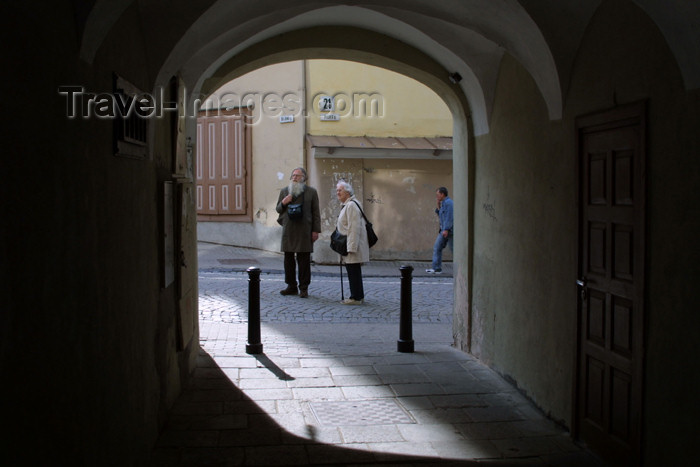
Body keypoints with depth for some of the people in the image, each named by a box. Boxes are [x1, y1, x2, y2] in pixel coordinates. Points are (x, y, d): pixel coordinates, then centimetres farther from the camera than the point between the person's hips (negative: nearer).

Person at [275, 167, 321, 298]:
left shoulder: (311, 192, 4)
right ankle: (291, 286, 15)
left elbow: (316, 212, 3)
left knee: (304, 260, -2)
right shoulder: (284, 191, 13)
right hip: (288, 231, 3)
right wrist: (283, 203, -6)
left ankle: (303, 288, 5)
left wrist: (316, 230, -4)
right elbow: (278, 209, 17)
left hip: (304, 231, -3)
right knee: (288, 259, 6)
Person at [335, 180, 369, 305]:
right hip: (349, 246, 11)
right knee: (354, 272, 15)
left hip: (353, 245, -11)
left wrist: (351, 247, -24)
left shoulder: (351, 205, -16)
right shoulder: (346, 205, 18)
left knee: (353, 272, -6)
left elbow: (354, 228, -22)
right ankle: (359, 296, 23)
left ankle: (355, 298, 0)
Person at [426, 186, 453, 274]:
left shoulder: (448, 202, -13)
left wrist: (446, 229, -26)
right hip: (444, 230, 10)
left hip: (449, 230, -10)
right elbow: (441, 216, 23)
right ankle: (436, 268, 4)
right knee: (437, 248, 4)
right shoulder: (443, 203, 18)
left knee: (453, 249, -3)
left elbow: (449, 216, -21)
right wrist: (438, 206, 13)